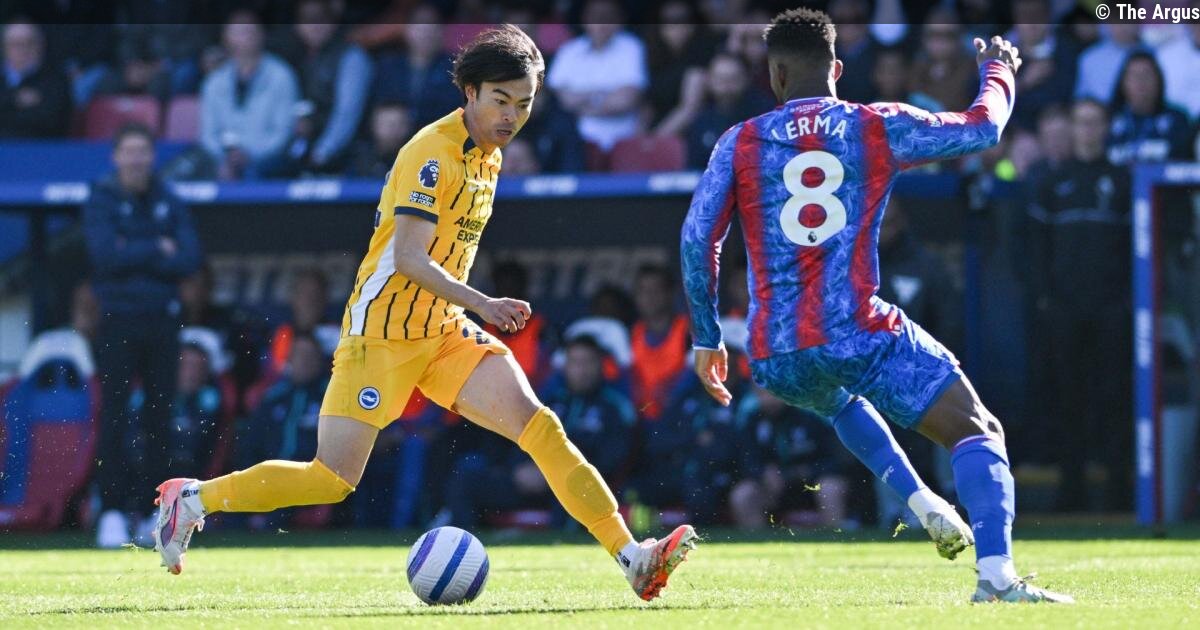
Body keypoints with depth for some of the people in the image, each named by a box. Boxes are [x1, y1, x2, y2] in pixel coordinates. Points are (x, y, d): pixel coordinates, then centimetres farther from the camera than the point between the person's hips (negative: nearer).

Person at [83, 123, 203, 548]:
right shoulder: (101, 201, 1)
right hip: (118, 321, -3)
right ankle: (112, 511, -5)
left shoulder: (169, 203, 10)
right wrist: (157, 250, -8)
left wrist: (133, 256, -11)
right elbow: (105, 253, -14)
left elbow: (190, 259, -3)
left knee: (160, 417, 4)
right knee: (113, 417, -6)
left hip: (162, 321, 3)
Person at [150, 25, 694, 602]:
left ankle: (631, 558, -17)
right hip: (383, 333, -7)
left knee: (538, 425, -12)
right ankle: (191, 499, 11)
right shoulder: (434, 153, -16)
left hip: (445, 333, 7)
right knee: (331, 481, -7)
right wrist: (482, 305, -29)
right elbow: (409, 258, -23)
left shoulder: (489, 157, 11)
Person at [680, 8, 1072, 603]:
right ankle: (996, 574, -24)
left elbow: (696, 239, 4)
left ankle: (921, 503, 18)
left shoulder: (740, 144, 10)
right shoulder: (878, 127, 6)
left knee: (841, 400, 39)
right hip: (860, 336, -4)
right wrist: (998, 71, 37)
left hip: (775, 358, 4)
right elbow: (984, 127, 16)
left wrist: (706, 338, 13)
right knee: (979, 434, 1)